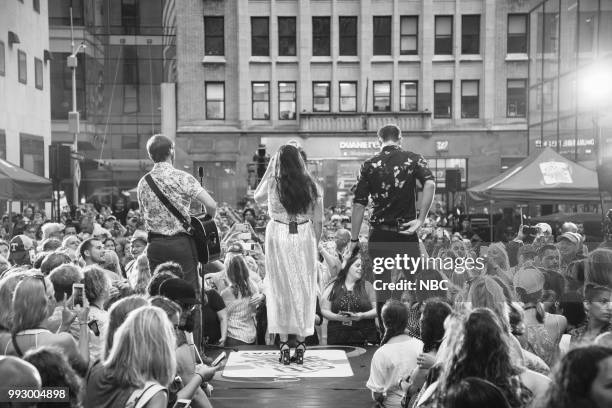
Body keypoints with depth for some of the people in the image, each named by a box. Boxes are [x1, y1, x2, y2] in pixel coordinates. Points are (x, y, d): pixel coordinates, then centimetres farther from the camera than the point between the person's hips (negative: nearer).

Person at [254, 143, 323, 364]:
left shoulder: (273, 184, -7)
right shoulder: (312, 186, -1)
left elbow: (257, 198, 16)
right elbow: (318, 221, 3)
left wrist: (268, 170, 14)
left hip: (278, 236, -1)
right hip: (304, 236, 2)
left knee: (280, 289, 7)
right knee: (304, 290, 9)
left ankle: (283, 344, 7)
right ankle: (301, 345, 13)